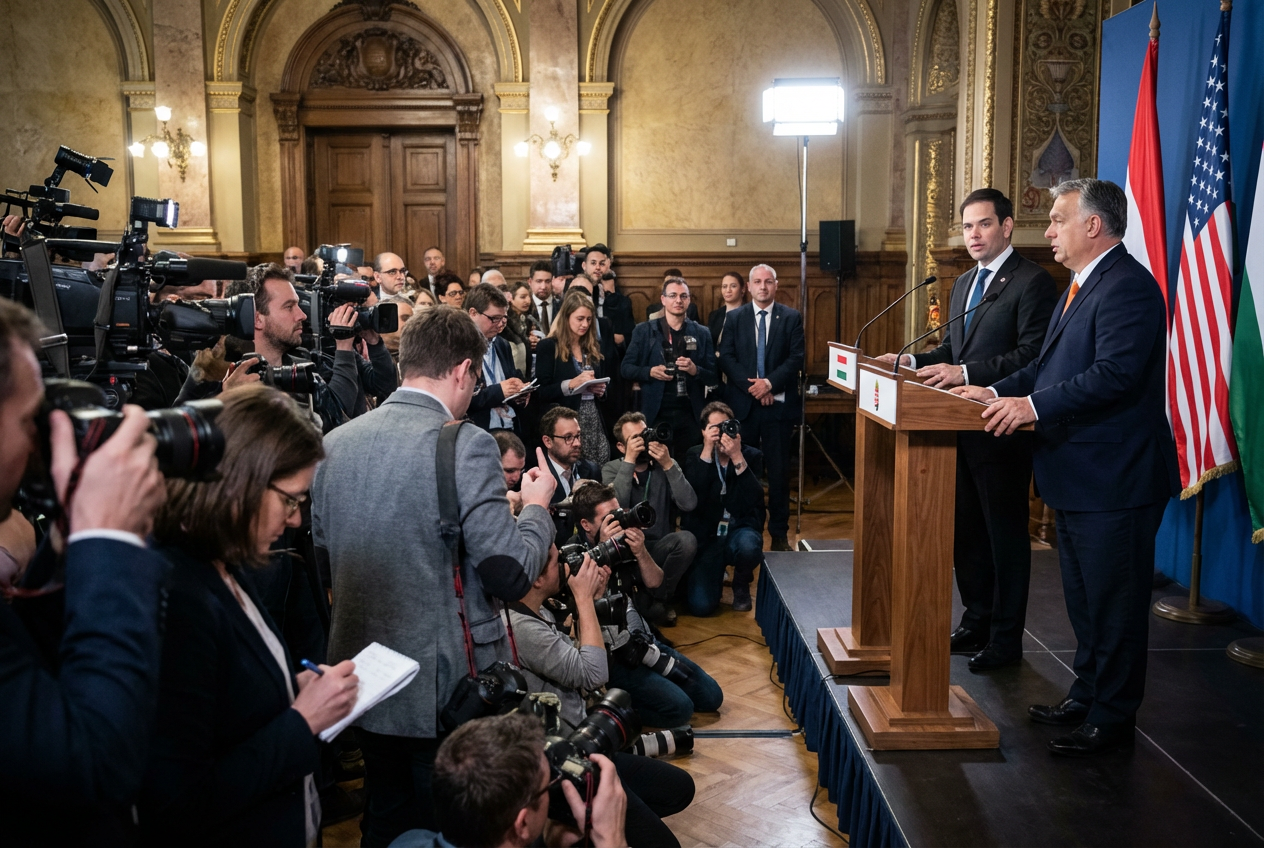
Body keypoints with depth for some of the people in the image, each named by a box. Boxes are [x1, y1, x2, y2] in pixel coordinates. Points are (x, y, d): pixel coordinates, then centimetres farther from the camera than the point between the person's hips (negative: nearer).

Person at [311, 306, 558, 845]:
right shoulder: (466, 445, -18)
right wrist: (536, 507, -1)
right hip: (446, 684, -6)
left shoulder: (336, 442, 1)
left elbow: (323, 553, 12)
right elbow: (511, 574, -18)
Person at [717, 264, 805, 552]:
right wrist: (751, 386, -11)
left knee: (779, 469, 2)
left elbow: (797, 358, -3)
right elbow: (726, 358, 0)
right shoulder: (734, 317, 8)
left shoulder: (791, 318, 5)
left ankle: (779, 533, 10)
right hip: (743, 403, 1)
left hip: (778, 403, -1)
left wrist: (770, 383, -15)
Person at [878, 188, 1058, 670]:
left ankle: (1005, 640, 15)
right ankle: (976, 621, 31)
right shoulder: (964, 283, 17)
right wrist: (914, 361, 3)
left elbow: (1032, 355, -21)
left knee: (1005, 534, 3)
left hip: (1002, 431, -8)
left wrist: (966, 373, -27)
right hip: (963, 428, 9)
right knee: (966, 530, 16)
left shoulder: (1032, 282, -11)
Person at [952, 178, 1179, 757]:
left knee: (1113, 604, 2)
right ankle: (1087, 696, 35)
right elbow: (1049, 365, 19)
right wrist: (999, 391, 5)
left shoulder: (1128, 286, -18)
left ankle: (1112, 719, 15)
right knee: (1083, 599, 21)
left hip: (1114, 481, -11)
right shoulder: (1080, 288, 17)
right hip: (1077, 476, 11)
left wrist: (1034, 405, -28)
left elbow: (1116, 374, -28)